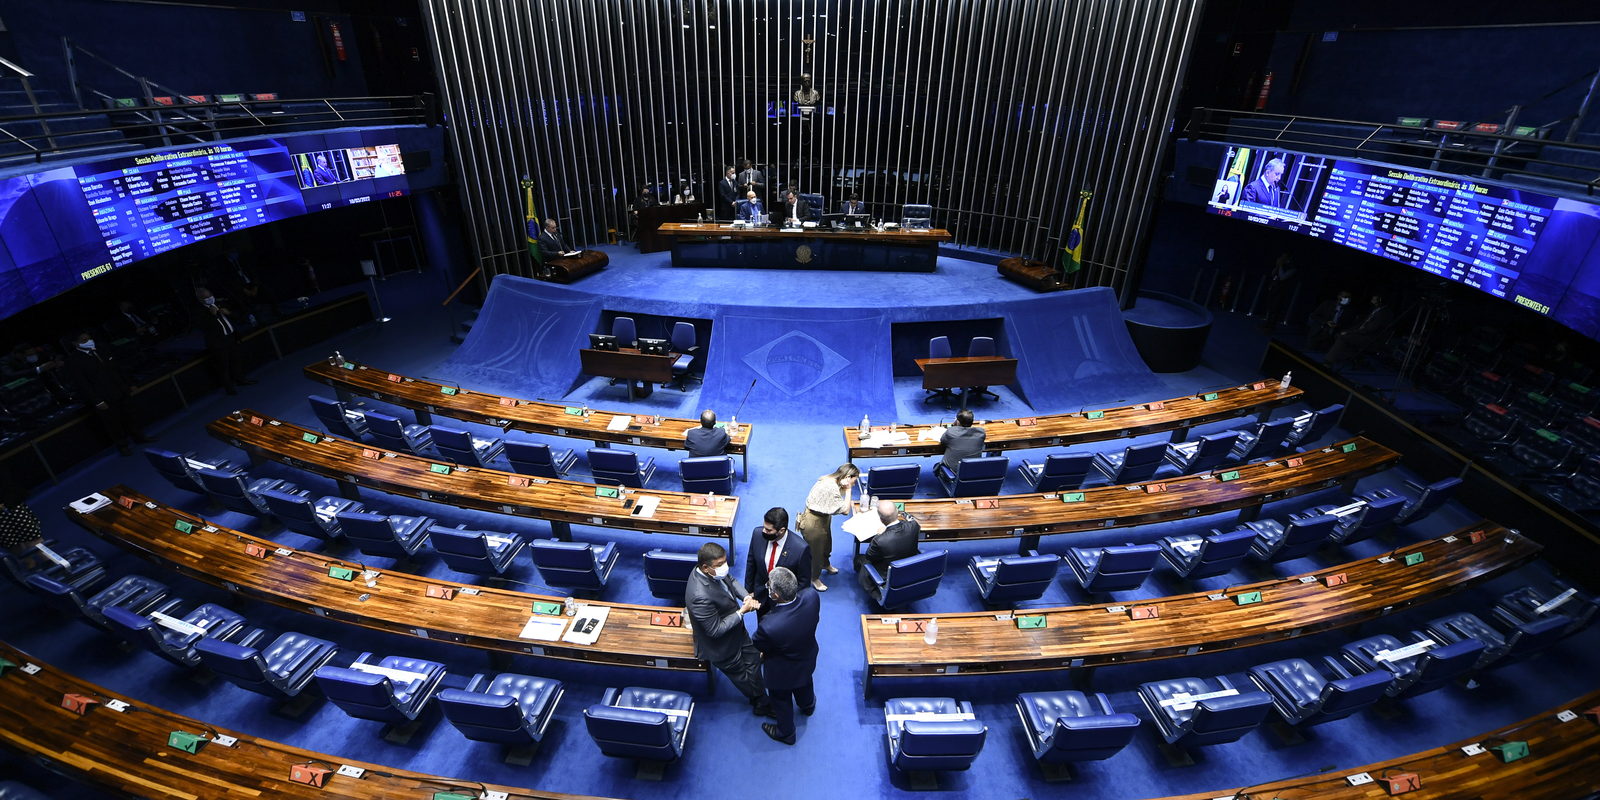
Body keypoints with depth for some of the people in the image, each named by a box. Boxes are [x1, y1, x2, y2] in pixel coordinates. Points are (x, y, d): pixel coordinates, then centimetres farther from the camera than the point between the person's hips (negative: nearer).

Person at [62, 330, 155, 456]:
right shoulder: (74, 360, -13)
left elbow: (116, 368, 13)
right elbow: (83, 384, -15)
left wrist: (128, 384, 13)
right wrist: (97, 401, -18)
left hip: (120, 392, 5)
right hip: (104, 399, -5)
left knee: (128, 416, 18)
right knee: (113, 423, 9)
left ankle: (139, 436, 32)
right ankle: (122, 445, 23)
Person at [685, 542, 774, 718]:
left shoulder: (714, 570, -20)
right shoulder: (700, 596, -43)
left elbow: (731, 581, 1)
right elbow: (716, 630, -33)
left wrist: (747, 597, -17)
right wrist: (742, 612, -28)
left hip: (736, 631, 7)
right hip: (721, 646, -7)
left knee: (753, 657, 24)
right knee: (742, 676, 19)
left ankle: (762, 702, 48)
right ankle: (761, 703, 47)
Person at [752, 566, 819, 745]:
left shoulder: (769, 626, -47)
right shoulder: (812, 597, -35)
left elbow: (758, 645, -22)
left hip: (783, 672, -5)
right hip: (807, 660, 5)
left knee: (782, 700, 28)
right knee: (804, 685, 38)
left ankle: (786, 733, 57)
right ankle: (808, 706, 70)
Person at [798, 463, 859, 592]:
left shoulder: (831, 481, -5)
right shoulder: (831, 487, -35)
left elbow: (838, 504, 4)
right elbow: (845, 510, -26)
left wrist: (849, 502, -10)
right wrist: (848, 490, -22)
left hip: (823, 518, 10)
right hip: (813, 523, -9)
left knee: (826, 543, 30)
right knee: (816, 550, 13)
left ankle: (825, 564, 59)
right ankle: (814, 578, 37)